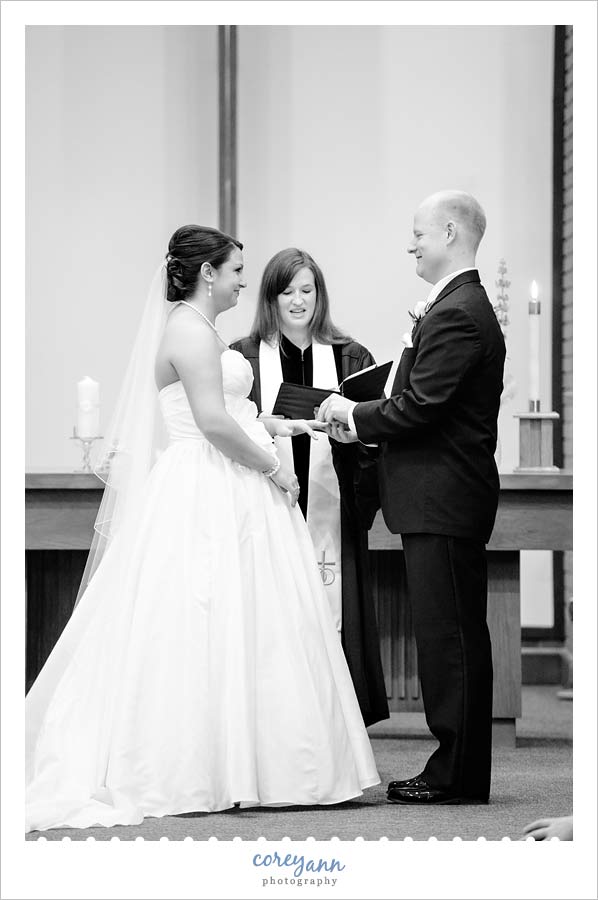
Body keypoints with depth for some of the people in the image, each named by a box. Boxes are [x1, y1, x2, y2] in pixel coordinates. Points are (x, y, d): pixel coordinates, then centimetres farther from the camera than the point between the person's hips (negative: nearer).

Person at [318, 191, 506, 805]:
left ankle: (457, 776, 0)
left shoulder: (457, 315, -16)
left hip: (443, 502, -11)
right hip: (445, 500, 11)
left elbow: (419, 408, -21)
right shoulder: (461, 307, 17)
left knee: (450, 636, -5)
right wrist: (362, 423, 4)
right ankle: (457, 768, 18)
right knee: (451, 637, 12)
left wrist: (356, 417, -6)